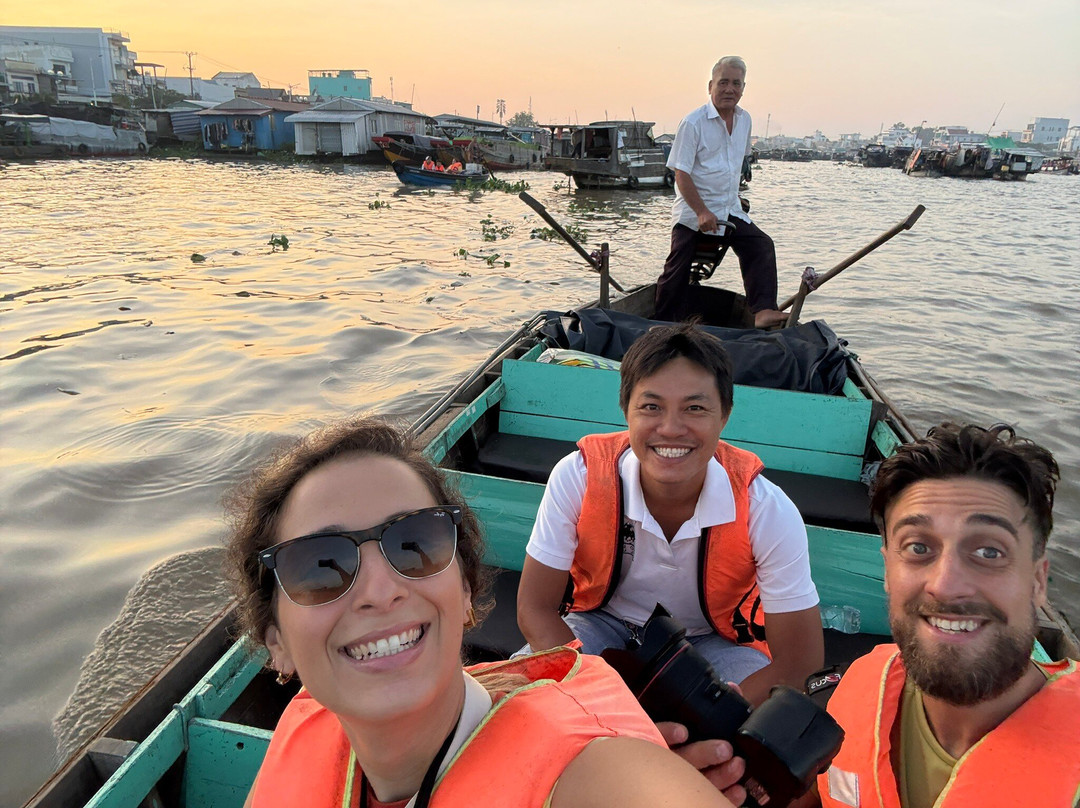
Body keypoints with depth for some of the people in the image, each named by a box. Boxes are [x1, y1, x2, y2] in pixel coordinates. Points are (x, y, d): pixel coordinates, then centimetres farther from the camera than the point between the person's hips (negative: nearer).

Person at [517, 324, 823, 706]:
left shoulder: (767, 512, -27)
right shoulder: (579, 477, -26)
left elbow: (801, 664, -20)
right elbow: (536, 608, -17)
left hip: (715, 641, 1)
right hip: (606, 624, 0)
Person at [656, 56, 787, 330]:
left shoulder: (745, 119, 9)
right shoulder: (693, 122, -10)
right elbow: (681, 174, -16)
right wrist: (702, 212, -25)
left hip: (731, 211, 6)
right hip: (692, 213, -6)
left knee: (761, 246, -11)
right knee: (676, 272, -6)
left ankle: (763, 312, -16)